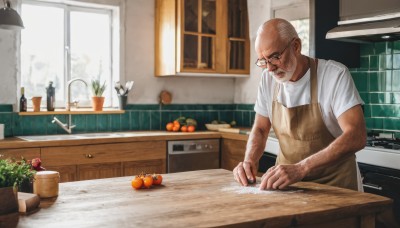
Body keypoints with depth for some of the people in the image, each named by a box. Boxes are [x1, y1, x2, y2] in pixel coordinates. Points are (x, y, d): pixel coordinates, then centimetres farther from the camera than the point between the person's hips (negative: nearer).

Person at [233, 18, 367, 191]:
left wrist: (300, 168, -32)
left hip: (334, 185, -3)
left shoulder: (335, 75, -14)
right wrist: (249, 161, -9)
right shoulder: (268, 79, 1)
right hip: (287, 183, 3)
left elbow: (356, 137, -23)